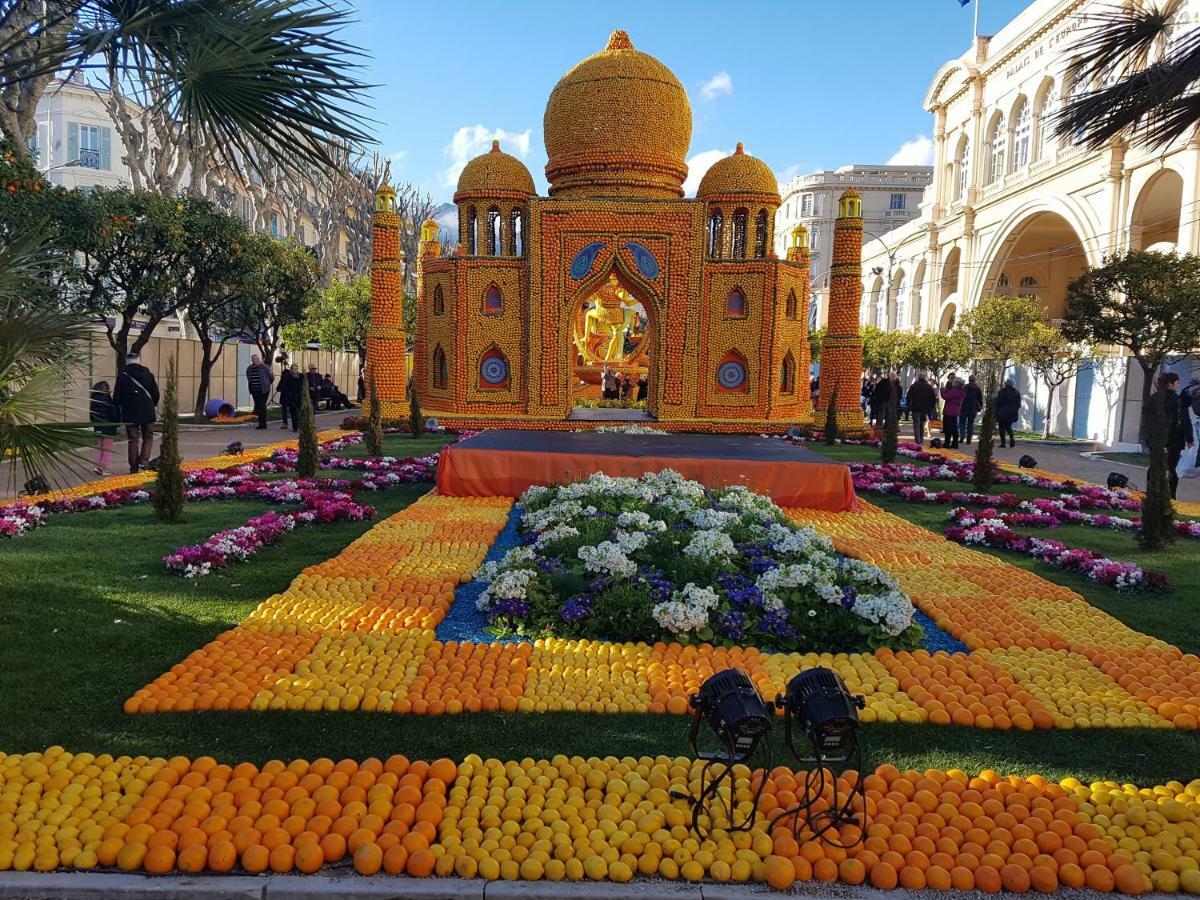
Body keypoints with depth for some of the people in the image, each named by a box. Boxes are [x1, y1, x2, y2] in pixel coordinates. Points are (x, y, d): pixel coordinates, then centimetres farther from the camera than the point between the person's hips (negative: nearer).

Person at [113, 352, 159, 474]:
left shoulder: (122, 376, -4)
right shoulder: (148, 375, -1)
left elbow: (117, 397, -2)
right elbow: (156, 395, 4)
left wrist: (120, 405, 20)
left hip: (130, 414, 0)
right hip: (147, 413, 0)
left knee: (133, 440, 8)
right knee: (148, 437, 15)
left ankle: (134, 468, 9)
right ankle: (144, 460, -5)